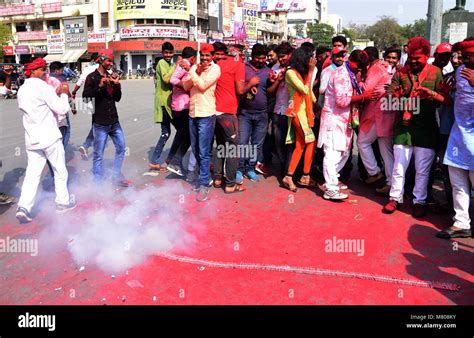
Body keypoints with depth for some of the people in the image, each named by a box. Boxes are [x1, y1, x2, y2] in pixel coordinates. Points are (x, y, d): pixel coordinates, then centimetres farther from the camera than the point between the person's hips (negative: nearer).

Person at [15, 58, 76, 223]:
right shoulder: (44, 87, -12)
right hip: (49, 137, -6)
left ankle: (23, 207, -5)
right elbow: (62, 109, -13)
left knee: (32, 173, 6)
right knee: (60, 171, 10)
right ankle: (62, 202, 19)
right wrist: (63, 94, 3)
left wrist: (56, 94, 18)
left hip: (31, 139, 6)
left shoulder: (22, 90, 11)